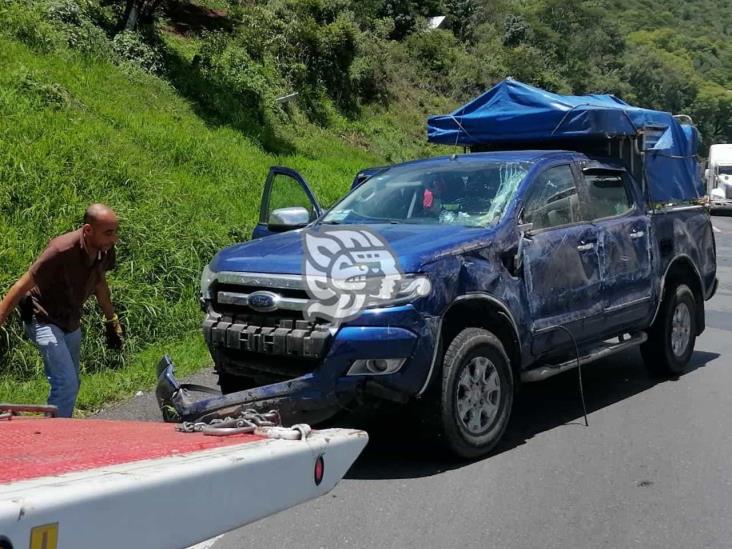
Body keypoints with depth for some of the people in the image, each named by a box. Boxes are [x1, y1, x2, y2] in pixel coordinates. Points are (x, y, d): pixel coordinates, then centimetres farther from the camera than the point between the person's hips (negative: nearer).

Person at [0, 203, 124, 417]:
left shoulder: (104, 250, -10)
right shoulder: (62, 251, -31)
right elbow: (22, 286, -25)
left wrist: (112, 320, 19)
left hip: (71, 322, 8)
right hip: (44, 320, -8)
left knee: (71, 384, 16)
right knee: (66, 383, -18)